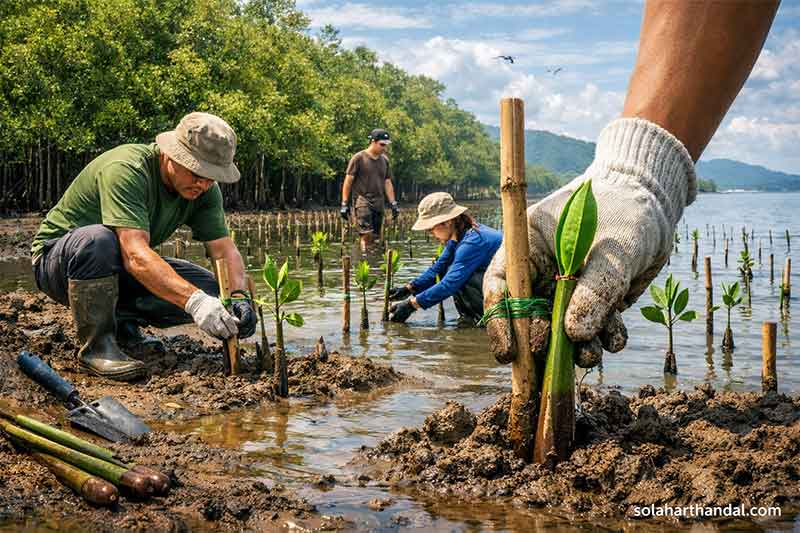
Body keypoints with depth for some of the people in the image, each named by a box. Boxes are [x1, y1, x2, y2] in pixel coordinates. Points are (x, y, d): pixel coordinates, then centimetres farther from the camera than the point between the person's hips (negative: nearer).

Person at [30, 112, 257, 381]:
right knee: (98, 239, -40)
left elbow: (225, 250, -10)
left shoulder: (204, 189, -8)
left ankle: (122, 320, 3)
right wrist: (194, 301, -52)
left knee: (209, 289, -15)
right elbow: (135, 256, -42)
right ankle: (95, 344, -22)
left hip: (116, 272, 6)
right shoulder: (126, 170, -31)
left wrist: (239, 296, -31)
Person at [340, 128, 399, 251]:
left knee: (374, 236, 2)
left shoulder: (384, 160, 14)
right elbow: (348, 181, -3)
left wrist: (393, 204, 11)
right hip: (362, 200, -6)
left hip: (378, 202, 6)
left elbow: (387, 183, 18)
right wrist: (344, 204, -7)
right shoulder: (359, 158, -3)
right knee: (367, 233, -18)